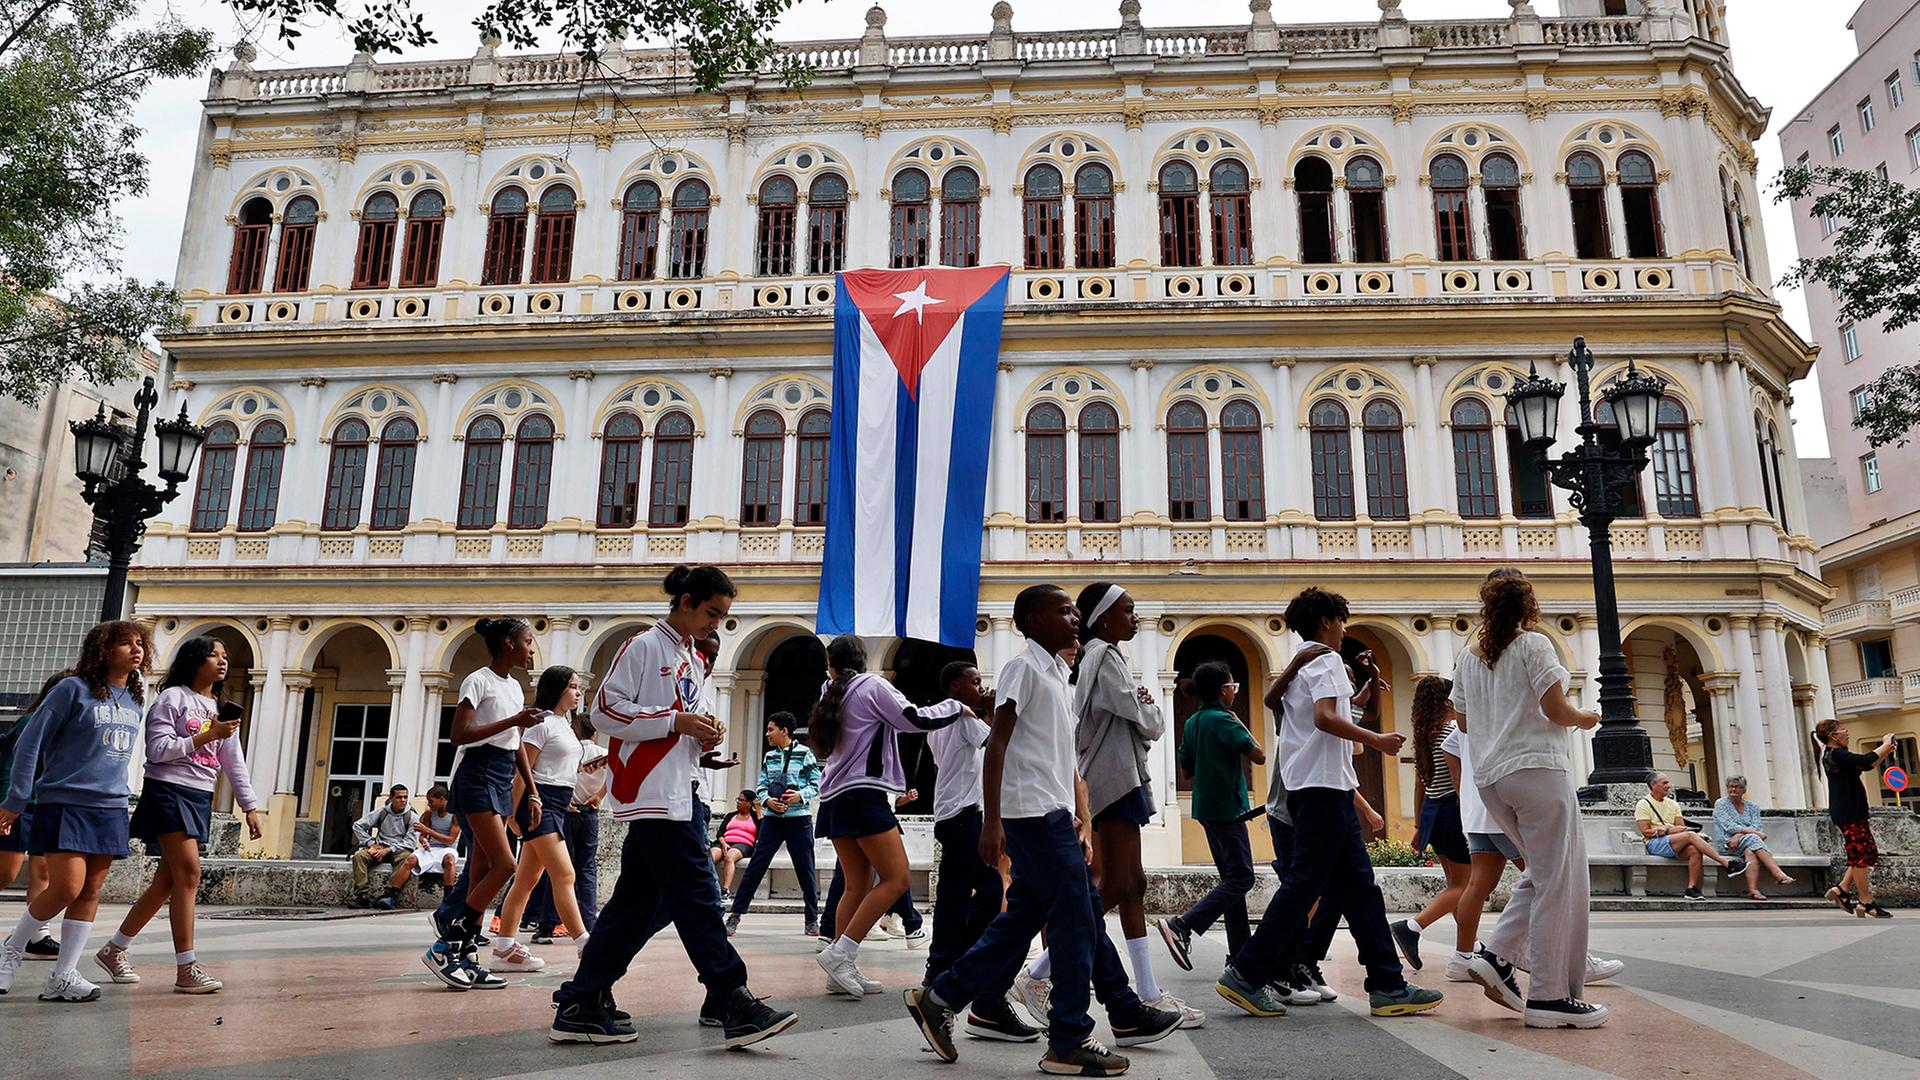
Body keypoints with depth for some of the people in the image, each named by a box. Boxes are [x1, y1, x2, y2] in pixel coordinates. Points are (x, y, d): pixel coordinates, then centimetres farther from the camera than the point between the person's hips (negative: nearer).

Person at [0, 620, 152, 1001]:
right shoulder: (74, 689, -7)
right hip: (63, 803, -6)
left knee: (91, 892, 4)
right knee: (66, 888, -11)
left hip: (110, 808, 6)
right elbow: (31, 743, -5)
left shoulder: (135, 700, 11)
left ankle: (63, 976, 11)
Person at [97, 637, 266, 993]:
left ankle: (115, 949, 25)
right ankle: (187, 969, -15)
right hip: (168, 791, -7)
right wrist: (205, 737, -18)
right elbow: (158, 750, -11)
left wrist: (250, 806, 12)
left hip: (201, 798, 8)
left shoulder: (223, 709, 18)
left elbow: (234, 762, 17)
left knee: (168, 879, 8)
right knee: (189, 872, -16)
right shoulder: (173, 697, -3)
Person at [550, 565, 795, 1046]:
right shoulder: (643, 646, -5)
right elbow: (605, 710, -12)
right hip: (651, 795, -9)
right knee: (697, 897, -10)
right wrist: (675, 721, -16)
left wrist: (703, 738, 6)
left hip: (677, 794, 9)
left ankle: (581, 1005, 19)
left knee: (638, 901, 10)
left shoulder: (695, 662, 21)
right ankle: (735, 1004, -7)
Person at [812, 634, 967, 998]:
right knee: (896, 879, -9)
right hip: (864, 794, -8)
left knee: (858, 886, 9)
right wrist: (956, 706, 6)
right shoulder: (873, 685, -4)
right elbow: (916, 719, -8)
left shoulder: (832, 695, 16)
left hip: (835, 799, 9)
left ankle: (842, 969, 5)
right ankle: (839, 954, -14)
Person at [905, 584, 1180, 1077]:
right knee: (1076, 921, -5)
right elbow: (997, 744, -14)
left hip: (1055, 816, 9)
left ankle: (939, 999, 18)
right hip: (1034, 813, -9)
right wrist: (991, 821, -19)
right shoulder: (1023, 667, -7)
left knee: (1021, 920, 11)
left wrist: (1083, 821, 13)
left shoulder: (1058, 676, 20)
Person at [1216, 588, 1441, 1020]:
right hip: (1325, 785, -10)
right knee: (1305, 883, -8)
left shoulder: (1298, 664, 20)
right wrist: (1377, 741, -12)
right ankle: (1248, 973, -5)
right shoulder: (1326, 660, -7)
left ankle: (1388, 986, 9)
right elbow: (1325, 717, -19)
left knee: (1358, 886, 8)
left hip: (1306, 787, 10)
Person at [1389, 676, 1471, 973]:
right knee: (1463, 887, -4)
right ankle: (1411, 927, -19)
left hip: (1431, 810, 8)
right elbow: (1458, 781, -18)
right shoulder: (1451, 730, -12)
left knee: (1456, 884, 16)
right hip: (1452, 809, -8)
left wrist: (1420, 826, 18)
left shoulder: (1423, 735, 11)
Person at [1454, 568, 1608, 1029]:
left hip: (1490, 777, 7)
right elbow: (1556, 709, -10)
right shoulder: (1533, 644, -5)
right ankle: (1550, 996, -3)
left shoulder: (1469, 655, 13)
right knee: (1559, 880, -2)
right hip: (1537, 768, -7)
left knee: (1542, 873, 18)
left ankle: (1496, 955, 6)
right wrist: (1584, 718, 10)